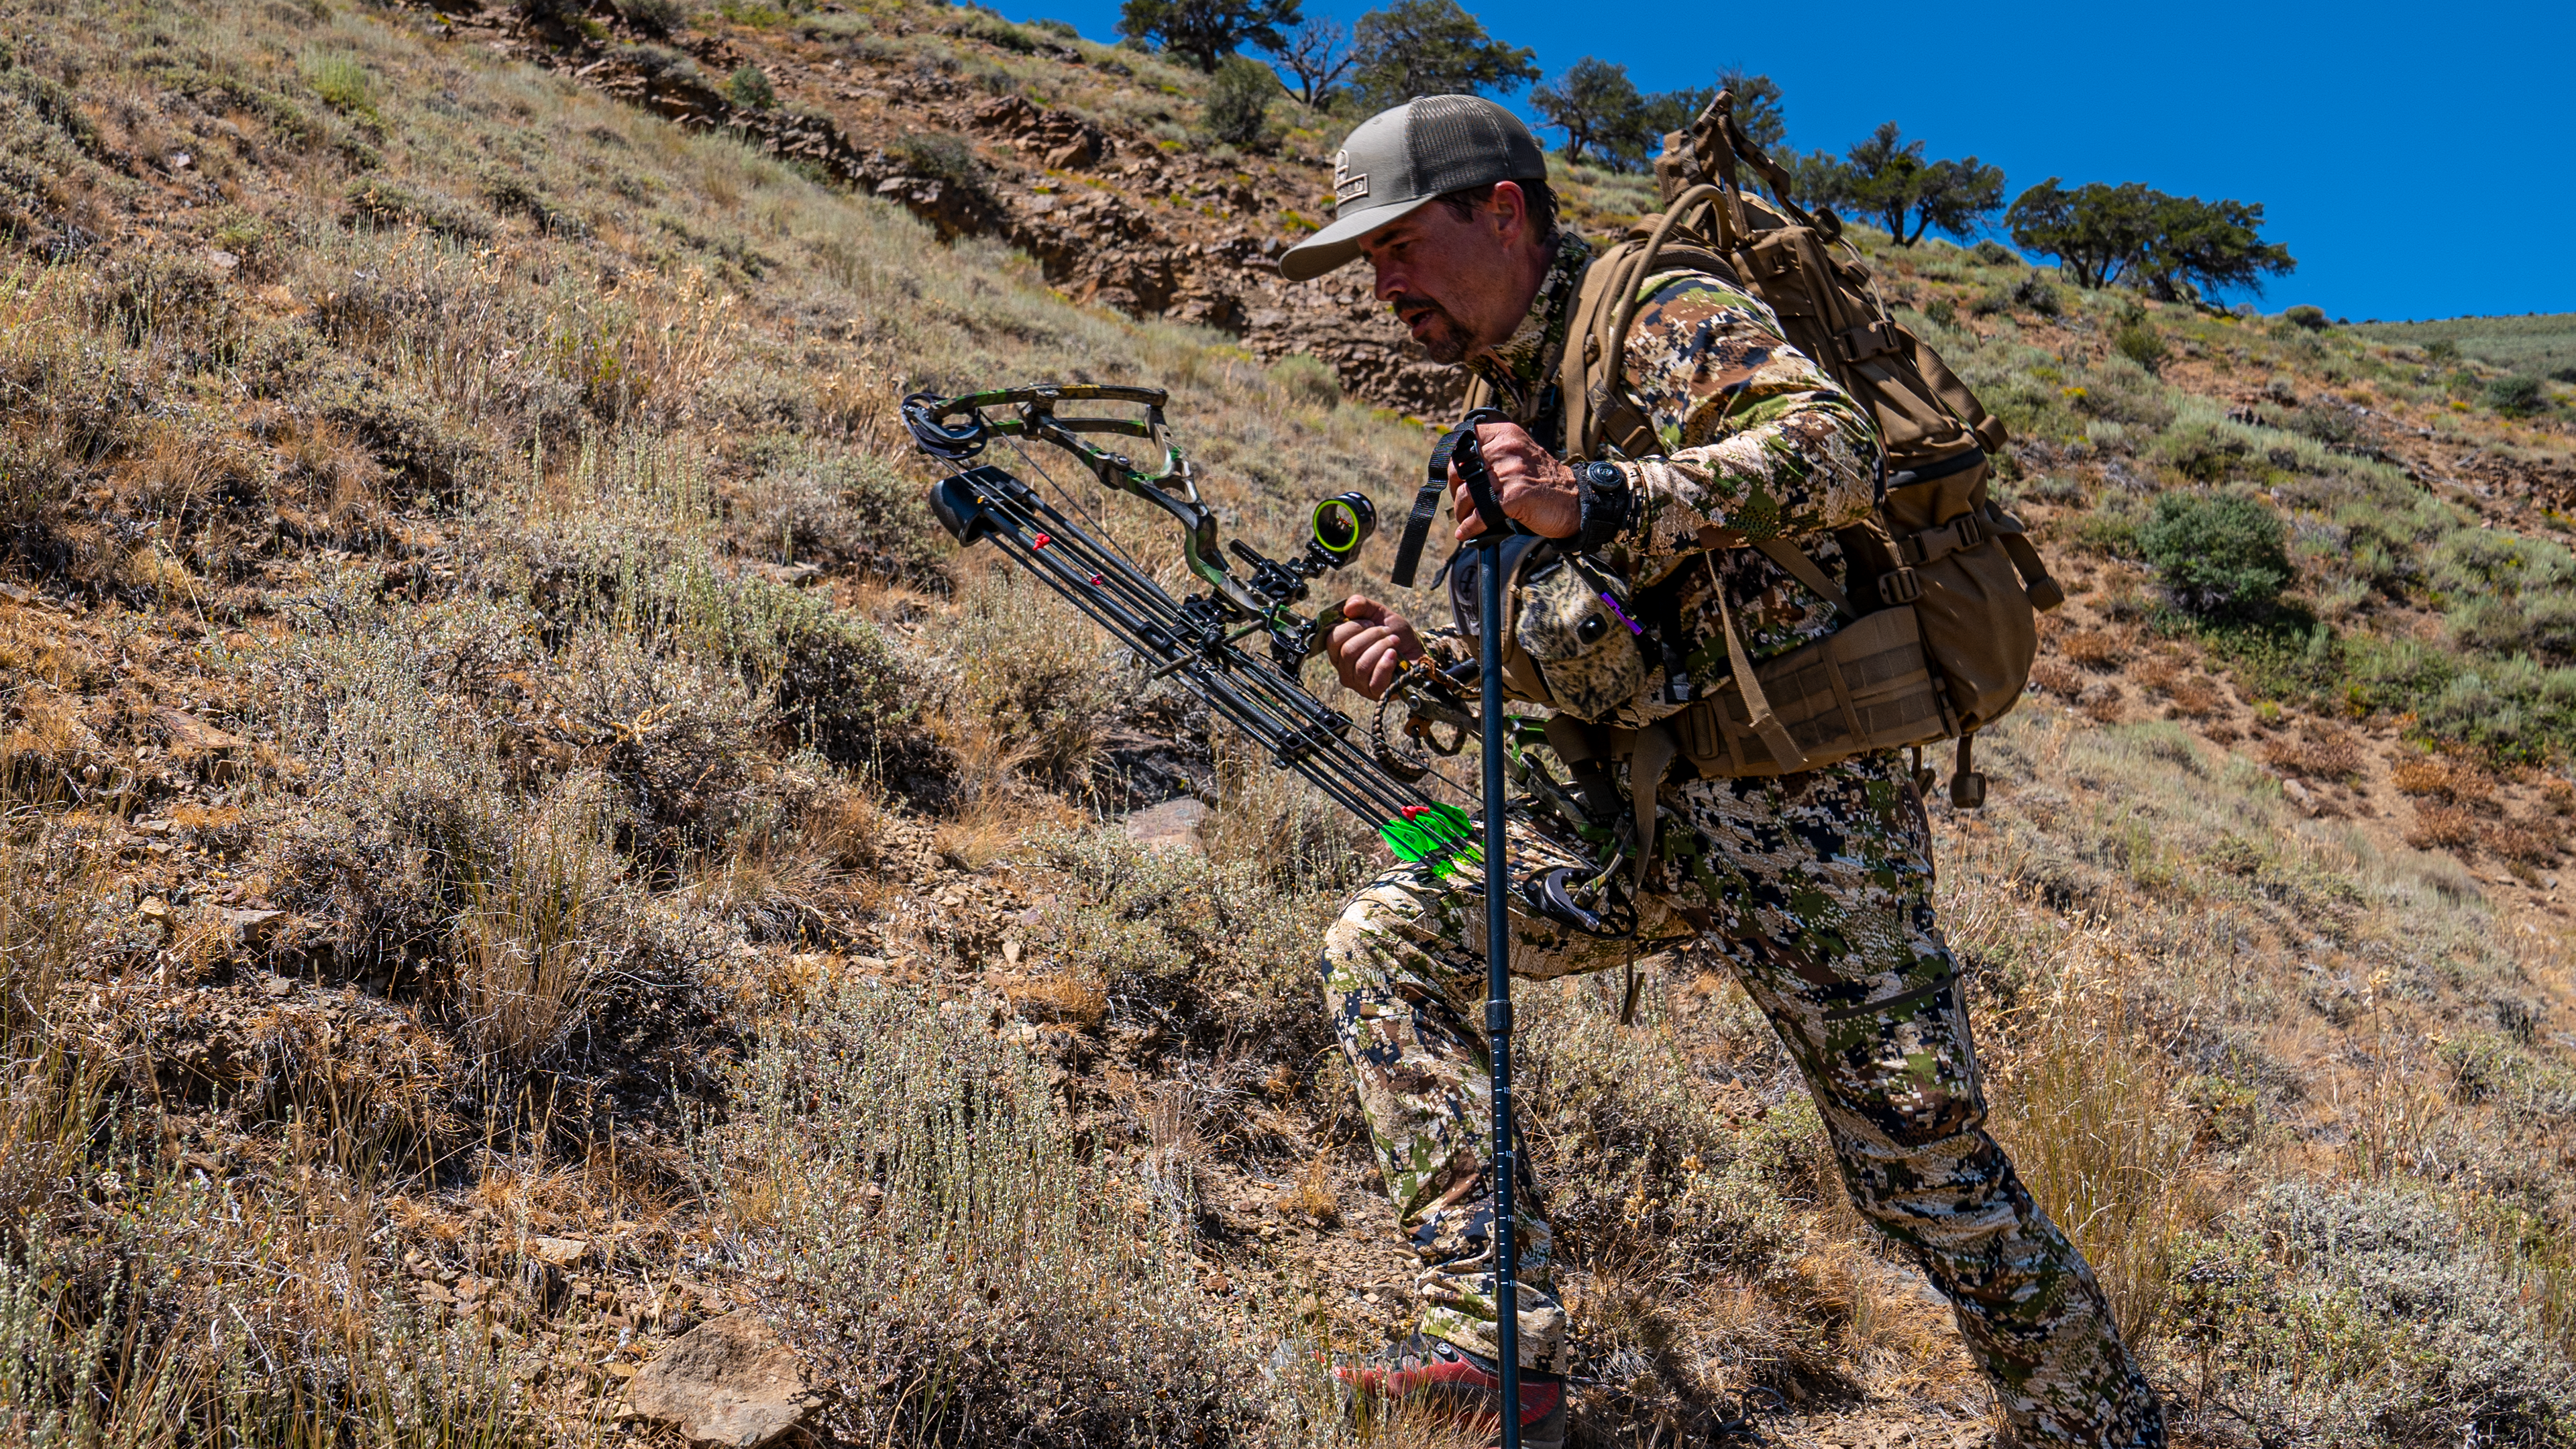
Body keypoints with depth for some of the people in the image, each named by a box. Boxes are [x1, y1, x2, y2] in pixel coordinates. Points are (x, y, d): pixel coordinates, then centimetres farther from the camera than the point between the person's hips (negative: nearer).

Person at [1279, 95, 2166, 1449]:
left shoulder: (1665, 318, -9)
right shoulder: (1512, 397, 17)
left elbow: (1834, 451, -27)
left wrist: (1593, 501, -34)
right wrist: (1420, 660, 3)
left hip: (1802, 810, -8)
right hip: (1642, 807, 8)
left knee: (1923, 1157, -2)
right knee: (1383, 942, -8)